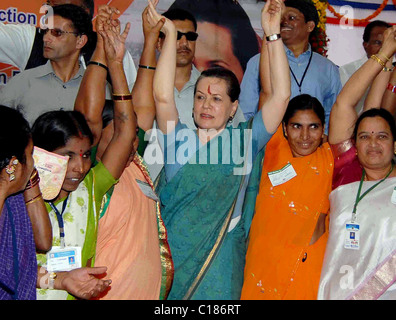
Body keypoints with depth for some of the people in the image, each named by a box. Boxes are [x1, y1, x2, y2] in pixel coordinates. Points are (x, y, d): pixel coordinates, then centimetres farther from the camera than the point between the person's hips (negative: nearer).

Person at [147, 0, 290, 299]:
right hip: (171, 252, 1)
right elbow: (162, 97, -10)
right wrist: (170, 34, -10)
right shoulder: (179, 141, 4)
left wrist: (273, 35, -11)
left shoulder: (242, 142, 2)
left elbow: (281, 96, -7)